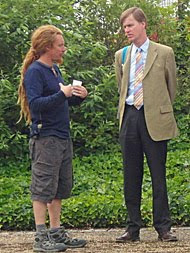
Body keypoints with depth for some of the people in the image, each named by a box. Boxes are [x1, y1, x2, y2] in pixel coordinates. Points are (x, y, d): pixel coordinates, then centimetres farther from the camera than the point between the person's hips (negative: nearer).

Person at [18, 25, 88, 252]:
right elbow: (35, 104, -20)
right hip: (45, 138, -9)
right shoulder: (34, 71, -11)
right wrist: (62, 94, -24)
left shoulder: (54, 69, 16)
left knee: (61, 188, 12)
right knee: (43, 188, -6)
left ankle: (56, 232, 20)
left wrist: (79, 96, 4)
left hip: (62, 137, 9)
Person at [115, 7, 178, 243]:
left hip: (154, 120, -3)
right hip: (129, 118, 3)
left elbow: (171, 86, 11)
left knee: (158, 175, -1)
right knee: (131, 176, 5)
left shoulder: (164, 53, 2)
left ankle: (163, 227, 5)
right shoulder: (121, 55, 12)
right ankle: (133, 227, 11)